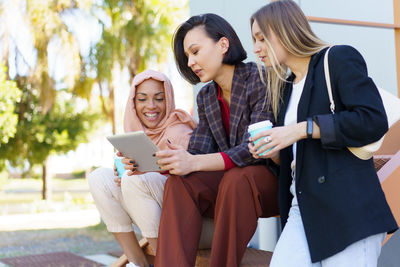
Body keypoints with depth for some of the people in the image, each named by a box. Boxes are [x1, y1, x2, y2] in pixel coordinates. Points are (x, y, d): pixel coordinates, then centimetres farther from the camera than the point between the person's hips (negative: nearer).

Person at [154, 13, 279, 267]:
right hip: (228, 182, 6)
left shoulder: (260, 79, -13)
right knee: (179, 183, -20)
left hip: (273, 180, -6)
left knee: (235, 179, -36)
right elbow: (197, 152, 2)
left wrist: (194, 163, -32)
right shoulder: (206, 97, 11)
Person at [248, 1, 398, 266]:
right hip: (303, 209, 6)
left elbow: (374, 120, -14)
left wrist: (302, 129, -15)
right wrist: (273, 152, 3)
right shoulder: (285, 87, 21)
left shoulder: (339, 58, 0)